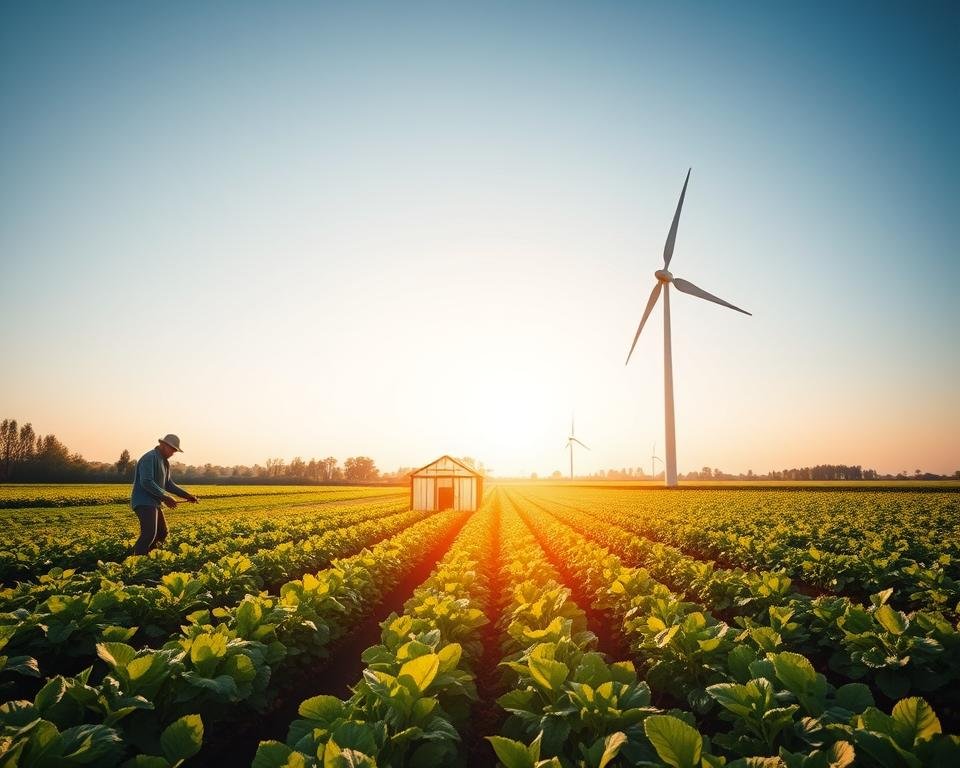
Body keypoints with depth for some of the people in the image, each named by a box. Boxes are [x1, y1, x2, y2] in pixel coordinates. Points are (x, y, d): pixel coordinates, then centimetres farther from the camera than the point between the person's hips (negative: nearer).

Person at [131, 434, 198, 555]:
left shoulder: (164, 462, 17)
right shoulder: (150, 458, -15)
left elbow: (167, 483, 22)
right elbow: (146, 482, -24)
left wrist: (186, 495, 13)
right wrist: (165, 497, -22)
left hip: (154, 503, 11)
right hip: (144, 503, -11)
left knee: (162, 533, 14)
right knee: (149, 534, -21)